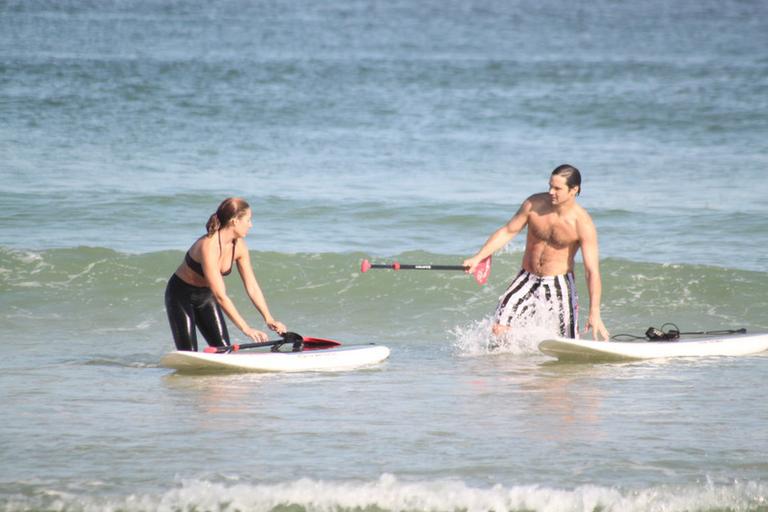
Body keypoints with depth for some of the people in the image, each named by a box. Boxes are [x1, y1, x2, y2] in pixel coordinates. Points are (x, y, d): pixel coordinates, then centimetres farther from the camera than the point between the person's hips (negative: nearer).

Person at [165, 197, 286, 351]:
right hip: (181, 296, -7)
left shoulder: (239, 246, -12)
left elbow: (252, 287, -6)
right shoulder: (208, 246, -35)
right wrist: (245, 328, -39)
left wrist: (269, 319, -18)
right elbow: (220, 296, -37)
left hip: (206, 296, 7)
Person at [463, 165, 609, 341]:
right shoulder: (535, 204, -10)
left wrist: (594, 313, -28)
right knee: (499, 329, -13)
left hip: (559, 285, -2)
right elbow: (507, 232, 2)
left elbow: (592, 270, -20)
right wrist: (478, 257, -7)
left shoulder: (583, 224, -18)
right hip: (527, 280, 2)